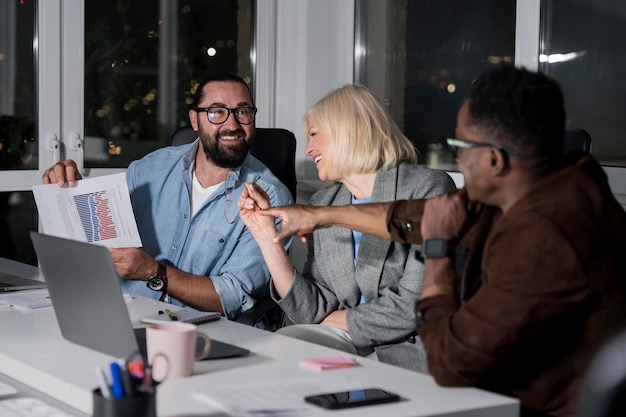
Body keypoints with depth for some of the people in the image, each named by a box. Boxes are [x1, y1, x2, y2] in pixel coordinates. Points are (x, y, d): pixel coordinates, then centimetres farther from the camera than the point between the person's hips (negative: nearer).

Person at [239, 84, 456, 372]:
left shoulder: (427, 188, -8)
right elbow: (315, 313, 3)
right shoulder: (322, 204, 11)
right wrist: (266, 235, -4)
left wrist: (341, 320, -3)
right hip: (353, 349, 6)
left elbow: (416, 305, -16)